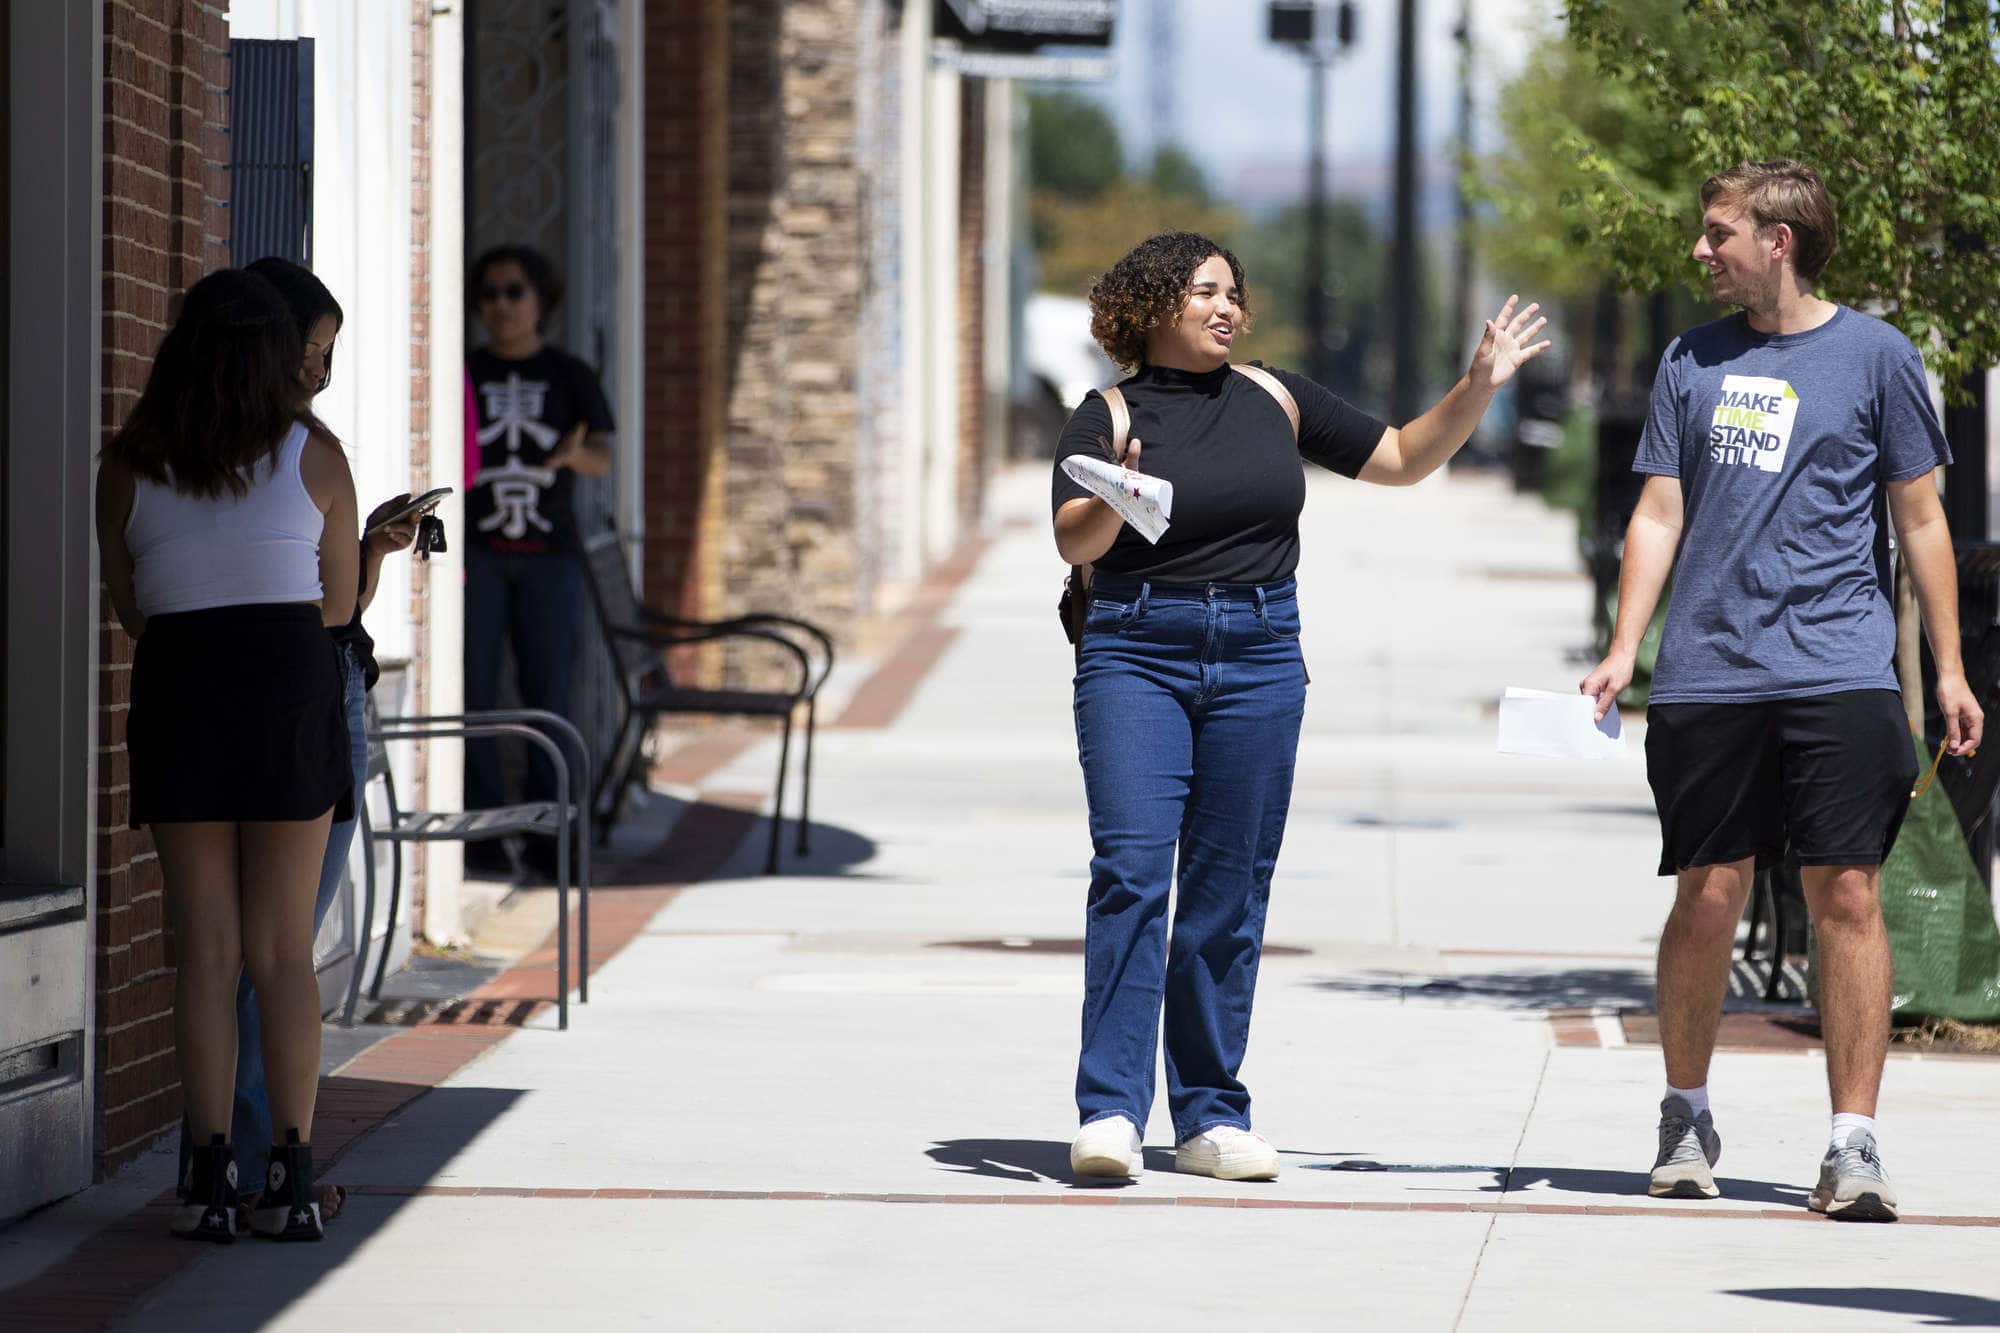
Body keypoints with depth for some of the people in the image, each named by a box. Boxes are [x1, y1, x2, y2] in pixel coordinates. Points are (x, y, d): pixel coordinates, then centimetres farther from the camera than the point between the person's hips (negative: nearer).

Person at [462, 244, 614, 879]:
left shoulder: (571, 377, 7)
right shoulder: (463, 375, 8)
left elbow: (603, 461, -2)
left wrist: (576, 453, -25)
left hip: (548, 554, 0)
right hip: (474, 552, 0)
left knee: (548, 696, -3)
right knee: (473, 693, -7)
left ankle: (545, 837, 4)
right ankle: (481, 834, -3)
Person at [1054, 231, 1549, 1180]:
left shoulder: (1272, 399, 11)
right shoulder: (1110, 415, 0)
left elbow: (1404, 459, 18)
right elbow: (1072, 541, -13)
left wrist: (1480, 386, 5)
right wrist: (1112, 503, -34)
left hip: (1260, 657, 3)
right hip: (1136, 655, -3)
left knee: (1230, 889, 4)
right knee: (1130, 869, -14)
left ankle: (1209, 1117, 10)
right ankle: (1110, 1112, -15)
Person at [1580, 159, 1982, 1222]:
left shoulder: (1875, 355, 5)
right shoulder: (1693, 362, 13)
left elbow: (1921, 520, 8)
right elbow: (1660, 514, 13)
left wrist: (1948, 669, 5)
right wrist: (1624, 650, 2)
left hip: (1841, 674, -2)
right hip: (1709, 678, 2)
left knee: (1847, 896, -6)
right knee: (1707, 895, 2)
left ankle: (1853, 1144, -3)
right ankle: (1685, 1118, 19)